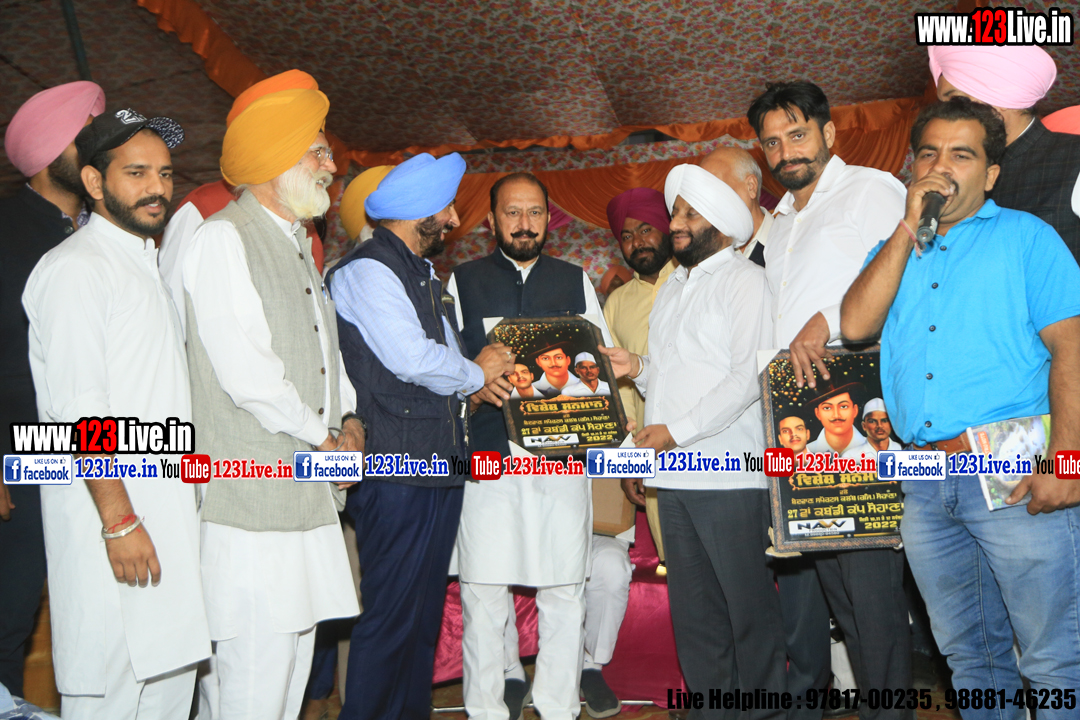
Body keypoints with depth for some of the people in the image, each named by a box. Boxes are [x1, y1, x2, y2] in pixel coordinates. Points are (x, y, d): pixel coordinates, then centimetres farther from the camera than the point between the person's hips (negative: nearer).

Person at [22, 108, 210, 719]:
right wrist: (119, 521, -19)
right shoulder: (74, 268, -11)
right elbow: (79, 410, -17)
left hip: (170, 513, 8)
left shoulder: (153, 264, 17)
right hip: (109, 518, -8)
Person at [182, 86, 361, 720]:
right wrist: (323, 439, -9)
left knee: (296, 645, 15)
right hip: (250, 493, -9)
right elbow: (246, 371, -19)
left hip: (307, 493, 9)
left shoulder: (298, 244, 18)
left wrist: (350, 419, 7)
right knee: (256, 659, -4)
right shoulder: (222, 239, -11)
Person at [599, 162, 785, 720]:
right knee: (693, 610, 12)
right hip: (675, 475, 8)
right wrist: (638, 367, 4)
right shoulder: (673, 287, 21)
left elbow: (748, 377, -14)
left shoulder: (745, 280, -4)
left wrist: (676, 431, -15)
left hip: (730, 476, -7)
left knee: (749, 607, 1)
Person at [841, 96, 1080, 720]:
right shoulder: (894, 250, 18)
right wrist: (910, 227, -2)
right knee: (969, 654, 16)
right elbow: (857, 324, -2)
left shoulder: (1024, 236, 6)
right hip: (925, 482, 4)